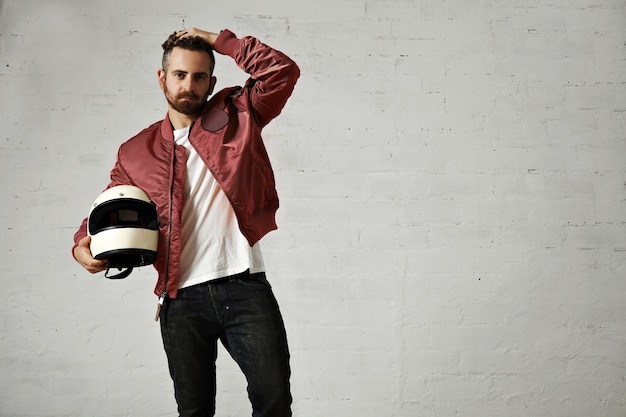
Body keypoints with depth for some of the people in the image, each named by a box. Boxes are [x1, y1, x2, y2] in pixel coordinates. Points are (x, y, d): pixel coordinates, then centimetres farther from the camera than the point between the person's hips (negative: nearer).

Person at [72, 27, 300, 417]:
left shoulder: (235, 116, 7)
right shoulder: (136, 152, 11)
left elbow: (283, 71, -4)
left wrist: (217, 40, -2)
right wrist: (83, 244, -3)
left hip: (245, 287, -2)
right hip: (182, 299, 2)